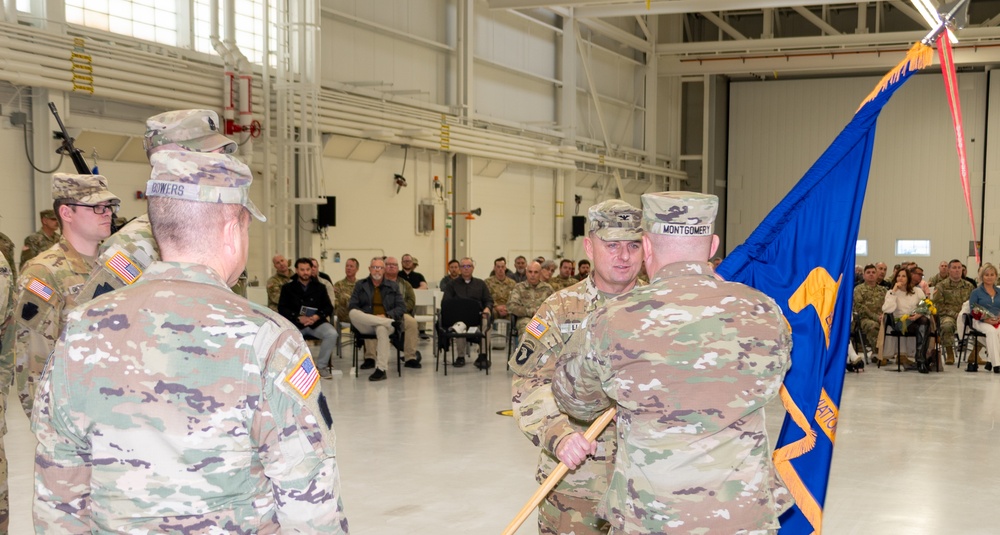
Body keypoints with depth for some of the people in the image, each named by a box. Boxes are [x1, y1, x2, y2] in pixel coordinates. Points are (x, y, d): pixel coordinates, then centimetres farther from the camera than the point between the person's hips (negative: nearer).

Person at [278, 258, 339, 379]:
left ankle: (321, 366, -10)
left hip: (317, 322, 1)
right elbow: (282, 308, 2)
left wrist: (317, 317, -12)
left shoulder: (320, 287, 15)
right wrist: (299, 318, -14)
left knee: (332, 334, -28)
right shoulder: (288, 288, 11)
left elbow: (329, 307, 9)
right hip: (295, 323, -1)